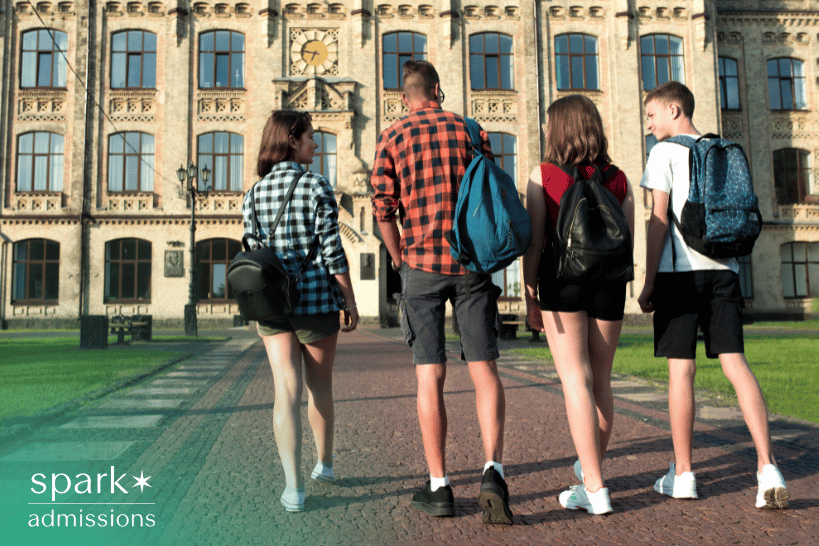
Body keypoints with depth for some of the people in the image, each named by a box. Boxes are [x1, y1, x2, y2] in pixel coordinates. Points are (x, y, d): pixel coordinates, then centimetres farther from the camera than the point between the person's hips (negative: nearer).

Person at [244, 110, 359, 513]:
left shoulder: (254, 193, 7)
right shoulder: (317, 186, -7)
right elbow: (332, 252, -11)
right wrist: (349, 301, -4)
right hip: (316, 299, -3)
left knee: (286, 391, 2)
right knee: (319, 385, 16)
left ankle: (294, 488, -2)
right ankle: (324, 463, 35)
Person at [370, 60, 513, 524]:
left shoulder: (393, 138, 5)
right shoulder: (470, 130, 9)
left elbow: (383, 210, -2)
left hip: (423, 265, -1)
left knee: (430, 376, 4)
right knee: (484, 369, 5)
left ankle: (440, 487, 9)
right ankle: (493, 470, -10)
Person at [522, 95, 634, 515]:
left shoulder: (543, 174, -2)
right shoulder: (618, 179, 7)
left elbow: (534, 241, -7)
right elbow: (628, 242, 7)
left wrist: (531, 297, -4)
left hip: (562, 279, -4)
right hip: (609, 283, 4)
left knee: (576, 381, -4)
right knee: (600, 382, 13)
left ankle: (595, 489, -5)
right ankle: (590, 469, 26)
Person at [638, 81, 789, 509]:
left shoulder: (665, 152, -1)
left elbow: (659, 221, -8)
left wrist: (648, 283, -6)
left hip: (680, 269, -5)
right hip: (723, 269, 5)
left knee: (681, 368, 0)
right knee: (735, 362, 3)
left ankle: (682, 475, 8)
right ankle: (767, 468, -6)